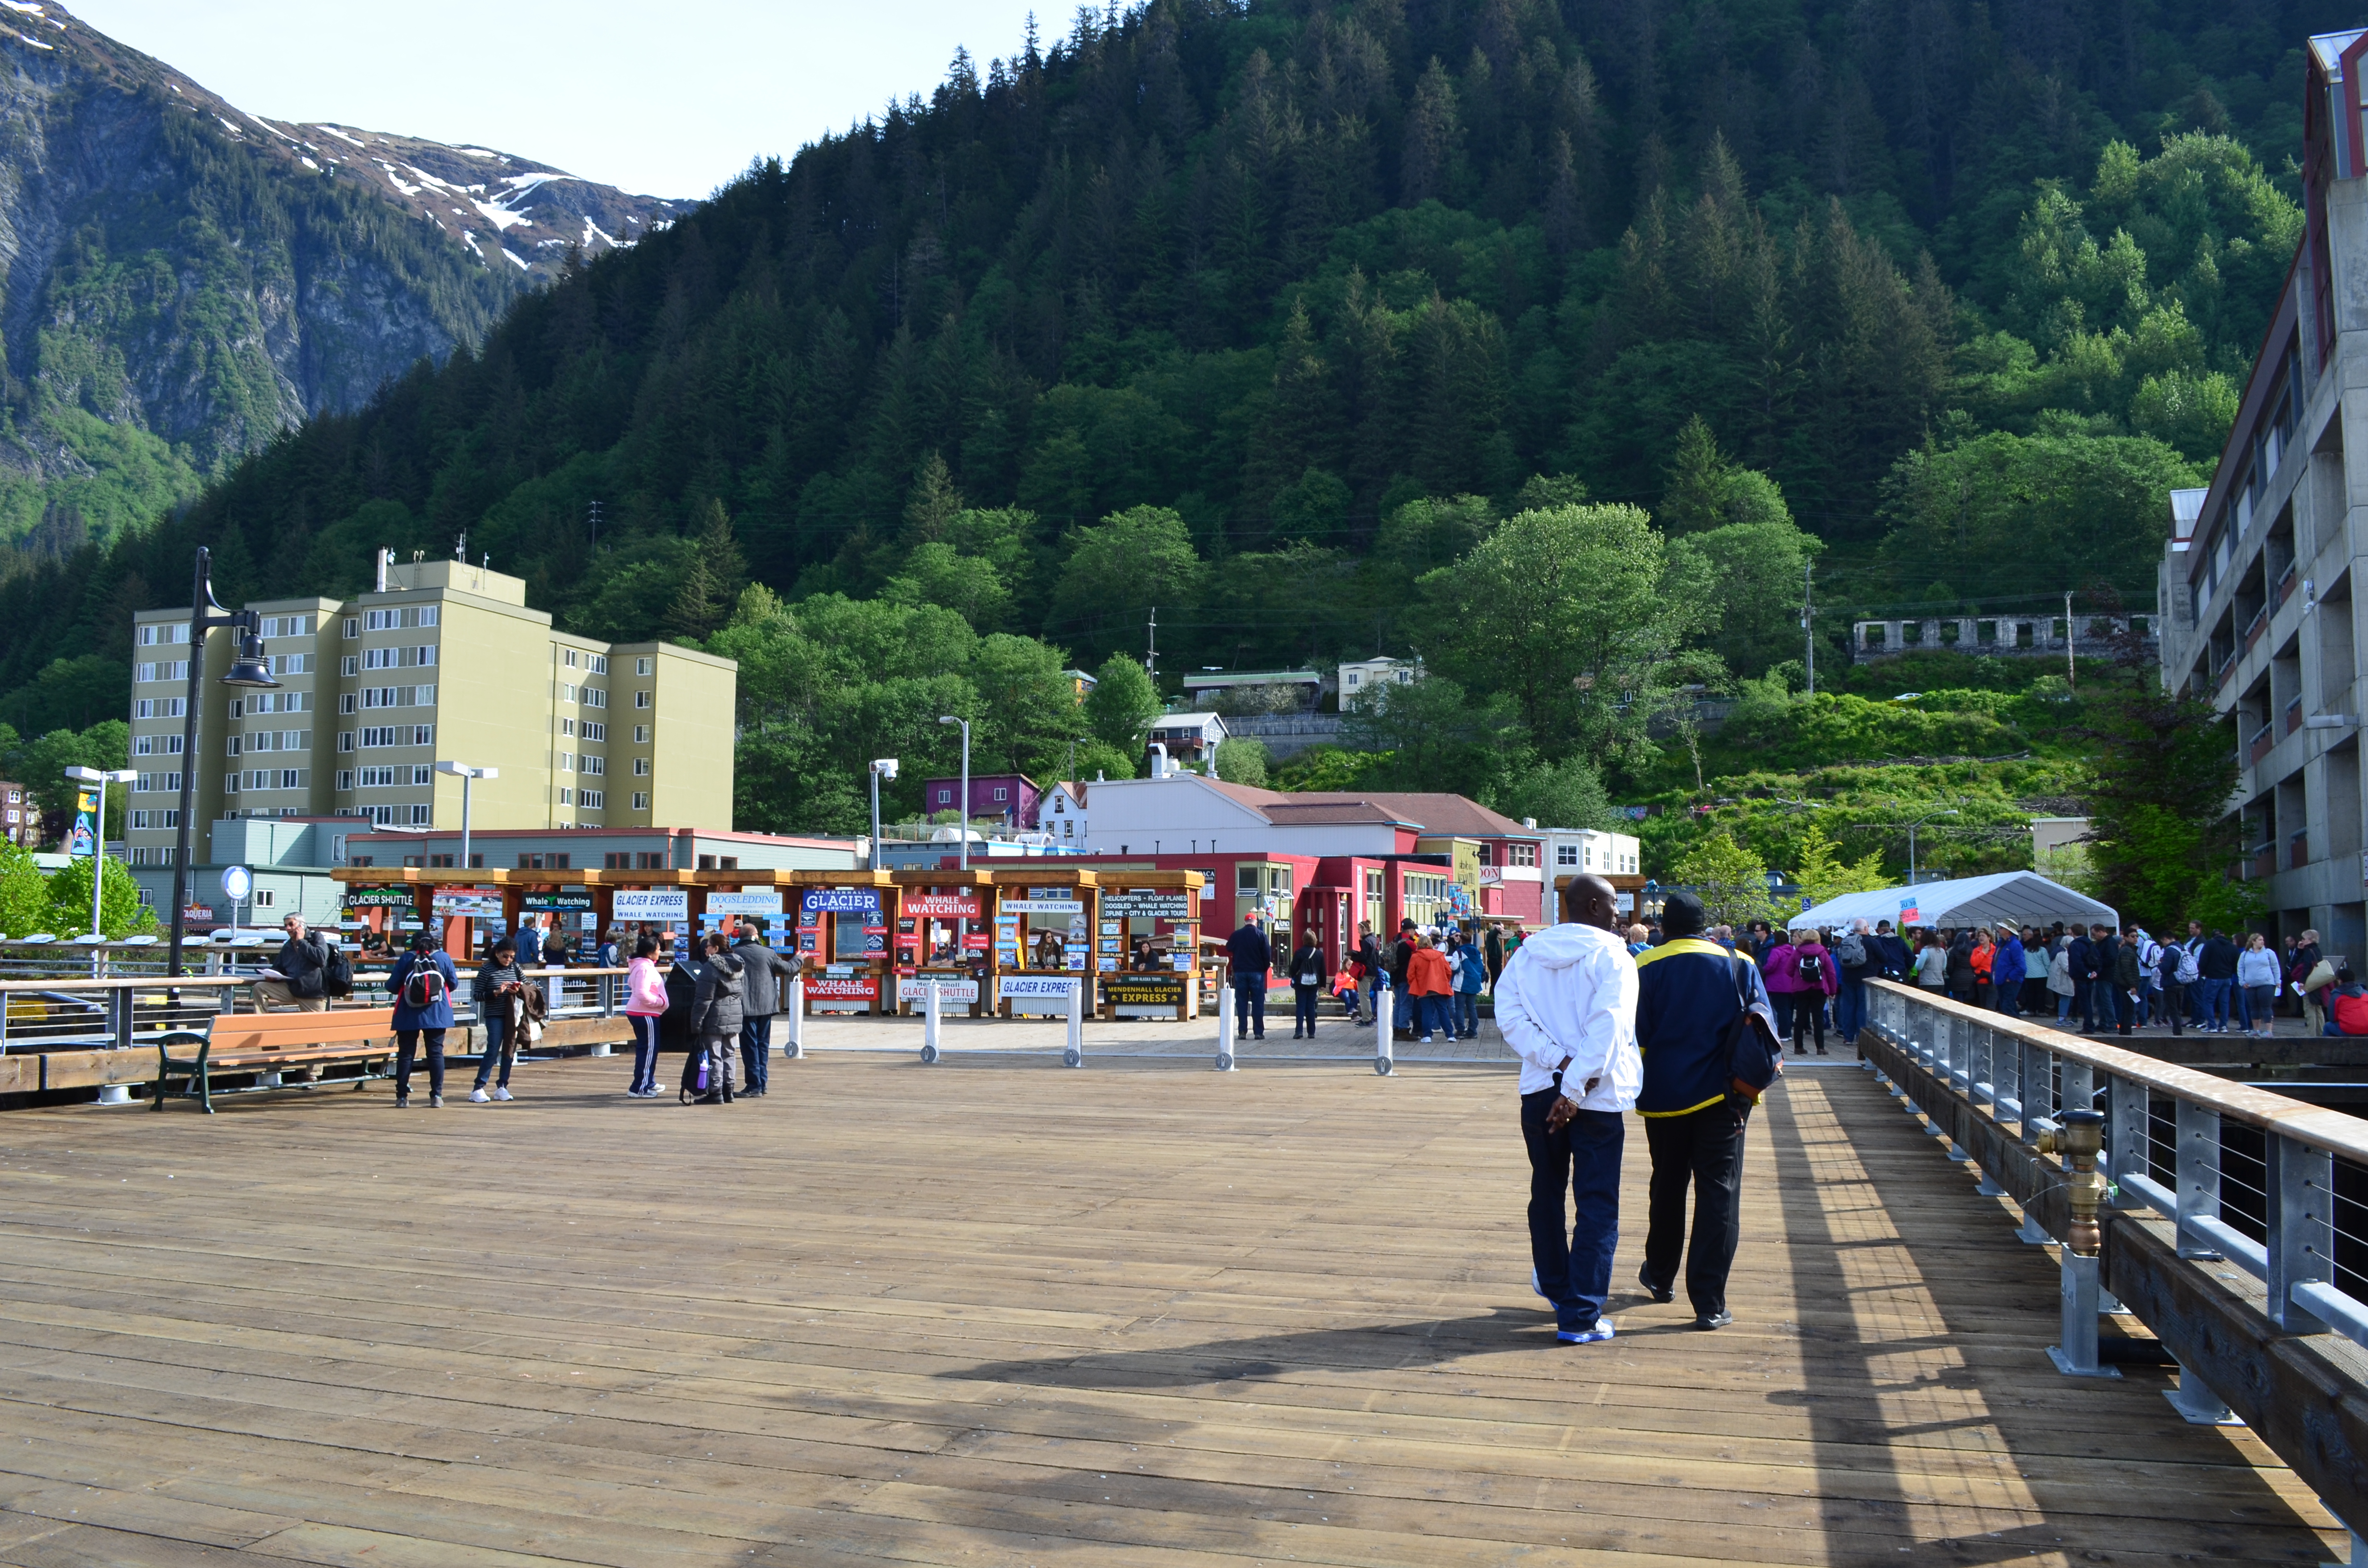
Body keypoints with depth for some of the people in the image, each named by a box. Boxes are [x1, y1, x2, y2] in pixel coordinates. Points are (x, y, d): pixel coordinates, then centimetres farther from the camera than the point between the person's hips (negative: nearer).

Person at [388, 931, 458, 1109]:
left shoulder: (406, 959, -2)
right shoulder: (444, 957, 0)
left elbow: (392, 986, -3)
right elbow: (453, 983, 4)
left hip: (409, 1015, 0)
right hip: (437, 1014, 1)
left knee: (405, 1053, 7)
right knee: (436, 1052, 5)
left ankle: (402, 1097, 7)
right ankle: (436, 1096, 3)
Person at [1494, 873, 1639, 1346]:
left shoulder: (1527, 954, 6)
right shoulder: (1611, 956, -8)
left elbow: (1509, 1017, -6)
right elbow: (1606, 1027, -20)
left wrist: (1559, 1062, -11)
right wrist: (1576, 1089, -20)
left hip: (1540, 1090, 5)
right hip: (1597, 1096, -5)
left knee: (1547, 1194, 20)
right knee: (1596, 1205, 1)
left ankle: (1556, 1288, 35)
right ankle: (1580, 1316, -1)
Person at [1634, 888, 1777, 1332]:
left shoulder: (1645, 969, -3)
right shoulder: (1738, 966, 0)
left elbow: (1635, 1038, -3)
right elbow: (1763, 1026, -2)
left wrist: (1638, 1086, 8)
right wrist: (1756, 1074, 7)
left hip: (1664, 1096, 1)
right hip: (1722, 1096, -1)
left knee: (1667, 1187, 18)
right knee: (1718, 1194, 0)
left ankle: (1661, 1277, 34)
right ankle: (1709, 1303, -5)